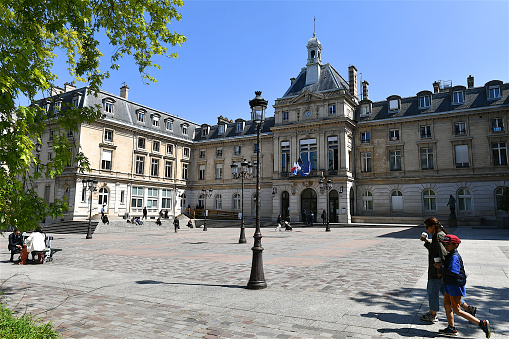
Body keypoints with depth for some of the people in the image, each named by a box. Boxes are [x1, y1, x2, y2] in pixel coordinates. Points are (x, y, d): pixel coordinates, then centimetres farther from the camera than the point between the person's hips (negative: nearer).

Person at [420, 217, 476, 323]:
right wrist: (426, 242, 11)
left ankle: (432, 315, 18)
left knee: (433, 290, 4)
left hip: (437, 270, -10)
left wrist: (440, 270, -23)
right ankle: (468, 308, 22)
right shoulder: (437, 235, 12)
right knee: (445, 290, 18)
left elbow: (443, 254, -25)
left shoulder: (439, 236, -19)